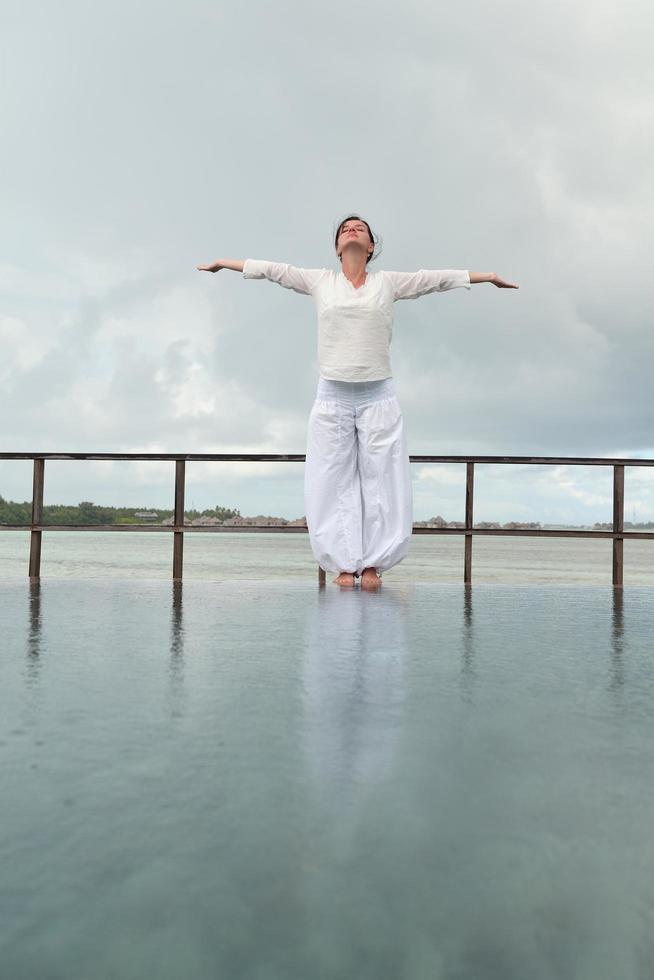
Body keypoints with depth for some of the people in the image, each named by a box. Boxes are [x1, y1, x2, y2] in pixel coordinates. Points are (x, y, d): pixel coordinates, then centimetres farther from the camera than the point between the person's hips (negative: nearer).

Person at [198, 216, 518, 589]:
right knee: (335, 482, 1)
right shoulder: (320, 281, 10)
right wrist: (223, 262, 23)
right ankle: (344, 563, 10)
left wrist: (490, 275, 17)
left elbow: (440, 277, 13)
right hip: (332, 396, 0)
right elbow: (271, 269, 16)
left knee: (381, 481, -1)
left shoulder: (388, 282, 9)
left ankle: (373, 563, 9)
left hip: (379, 396, 0)